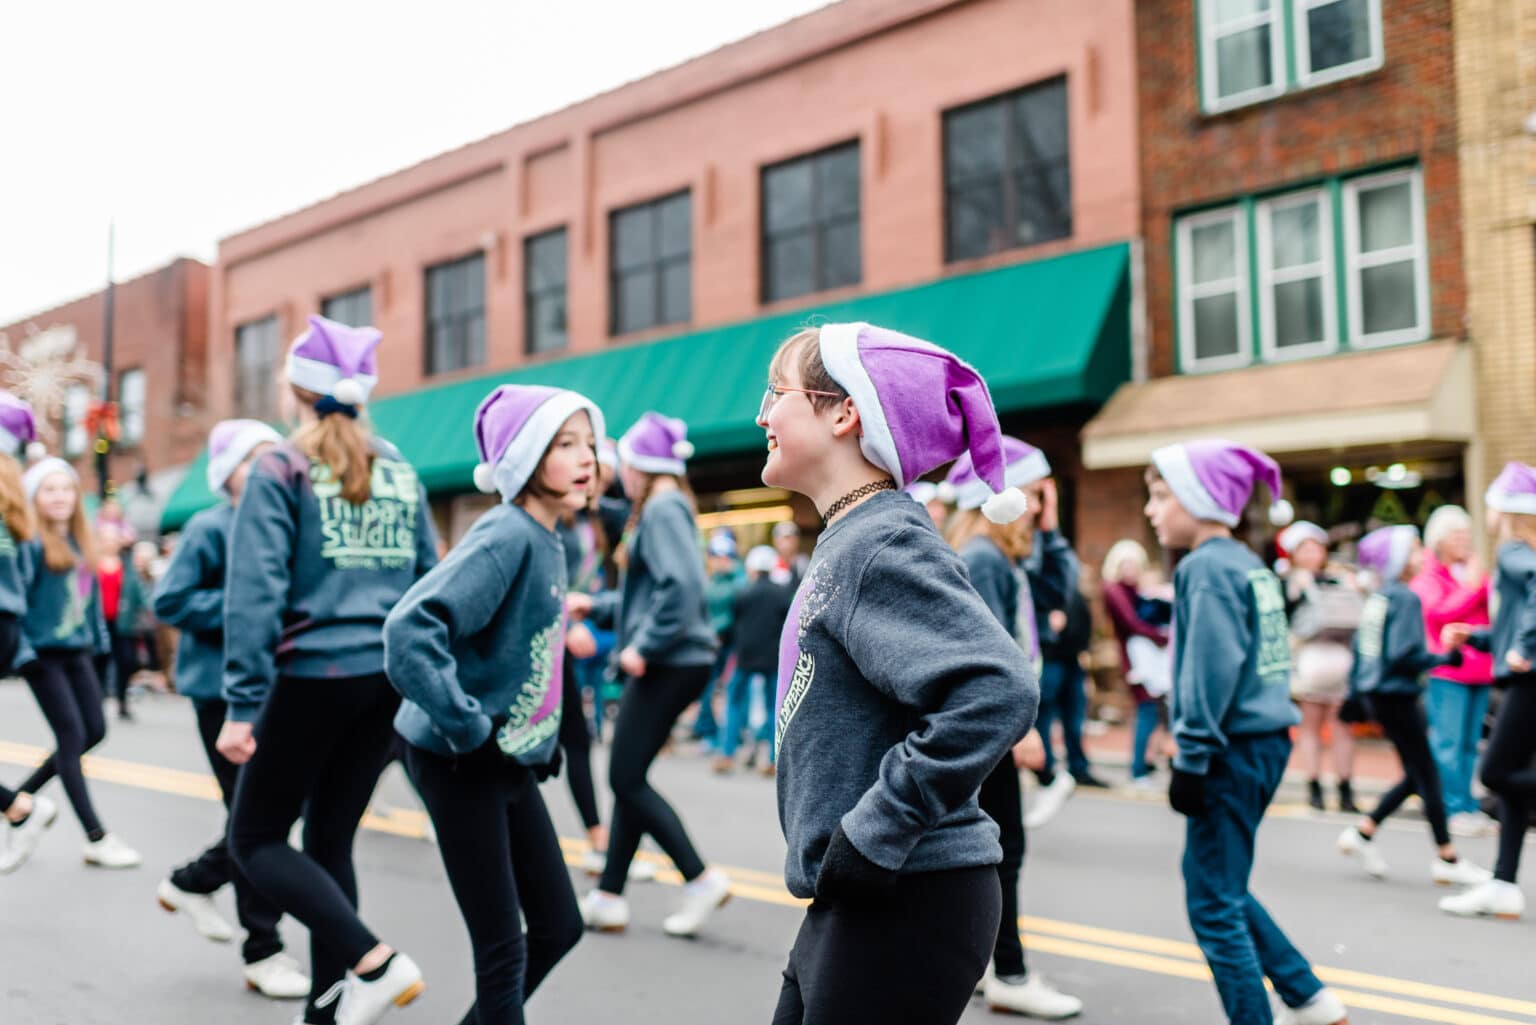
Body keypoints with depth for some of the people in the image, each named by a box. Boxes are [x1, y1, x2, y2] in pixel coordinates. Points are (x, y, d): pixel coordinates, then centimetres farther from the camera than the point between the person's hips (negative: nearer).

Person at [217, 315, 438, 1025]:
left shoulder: (281, 469, -5)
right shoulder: (400, 472, 11)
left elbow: (256, 589, -13)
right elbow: (429, 582, 11)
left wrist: (242, 705, -13)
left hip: (313, 675, -5)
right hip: (386, 679, 6)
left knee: (256, 838, 8)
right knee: (330, 840, 15)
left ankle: (372, 961, -8)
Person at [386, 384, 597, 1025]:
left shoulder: (549, 540, 7)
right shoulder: (506, 537, -20)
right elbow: (410, 629, -31)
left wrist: (551, 730, 12)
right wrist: (470, 727, -26)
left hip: (516, 761, 9)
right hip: (460, 762, -9)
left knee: (559, 926, 14)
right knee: (503, 948, 0)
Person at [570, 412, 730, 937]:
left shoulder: (663, 509, -13)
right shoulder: (659, 510, 17)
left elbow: (682, 584, -25)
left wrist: (643, 645, -20)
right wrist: (597, 606, 27)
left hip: (669, 663, -10)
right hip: (666, 662, 10)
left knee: (627, 779, -5)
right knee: (628, 778, 12)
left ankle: (701, 878, -4)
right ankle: (608, 897, 17)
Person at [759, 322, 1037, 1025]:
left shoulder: (883, 545, -18)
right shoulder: (848, 542, 11)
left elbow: (995, 692, -31)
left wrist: (872, 835, -25)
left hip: (906, 902, -9)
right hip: (857, 899, 9)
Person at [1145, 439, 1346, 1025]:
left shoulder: (1206, 567, -14)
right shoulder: (1250, 565, 14)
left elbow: (1212, 670, -21)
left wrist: (1192, 758, -18)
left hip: (1233, 751, -10)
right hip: (1265, 740, 10)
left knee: (1214, 905, -1)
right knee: (1216, 881, 22)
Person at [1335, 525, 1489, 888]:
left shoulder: (1377, 598, 11)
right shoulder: (1406, 599, -15)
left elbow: (1360, 646, 15)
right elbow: (1403, 654, -22)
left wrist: (1356, 688, 21)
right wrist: (1445, 656, -11)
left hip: (1377, 694, 9)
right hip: (1396, 697, -9)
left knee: (1417, 776, 15)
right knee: (1426, 774, -1)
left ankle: (1363, 831, 15)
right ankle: (1447, 860, 6)